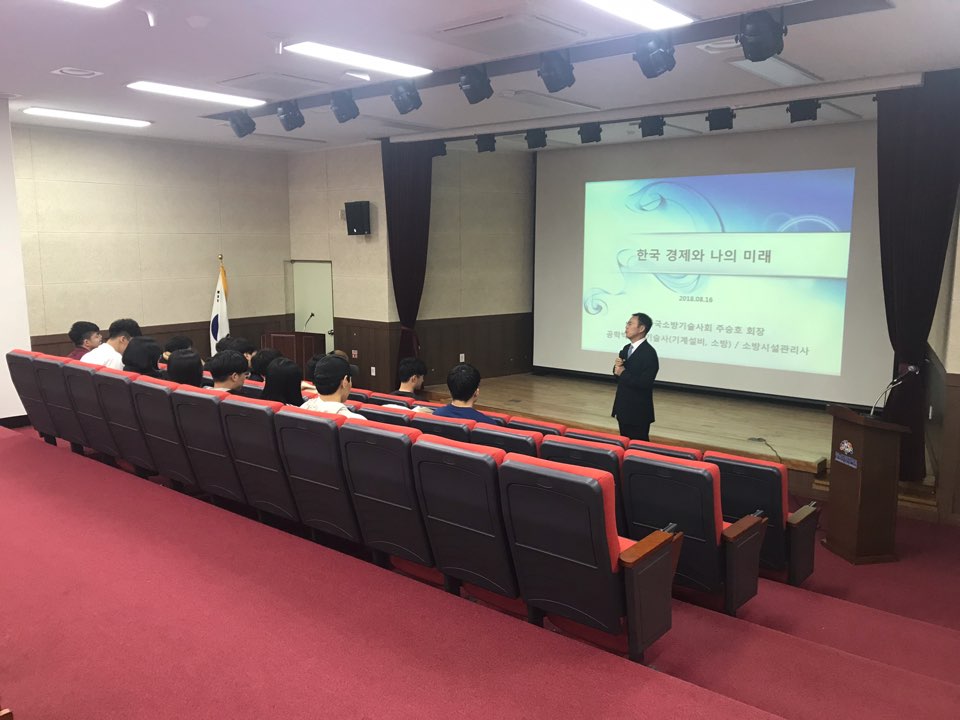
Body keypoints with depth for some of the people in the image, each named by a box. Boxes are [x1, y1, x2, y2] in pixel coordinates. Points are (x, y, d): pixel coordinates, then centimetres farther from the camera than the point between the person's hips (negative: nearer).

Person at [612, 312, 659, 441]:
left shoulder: (649, 353, -19)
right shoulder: (626, 349, 9)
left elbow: (645, 383, -26)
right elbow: (619, 373, 14)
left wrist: (623, 373, -18)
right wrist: (617, 366, -9)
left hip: (638, 411, -8)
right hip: (623, 408, 8)